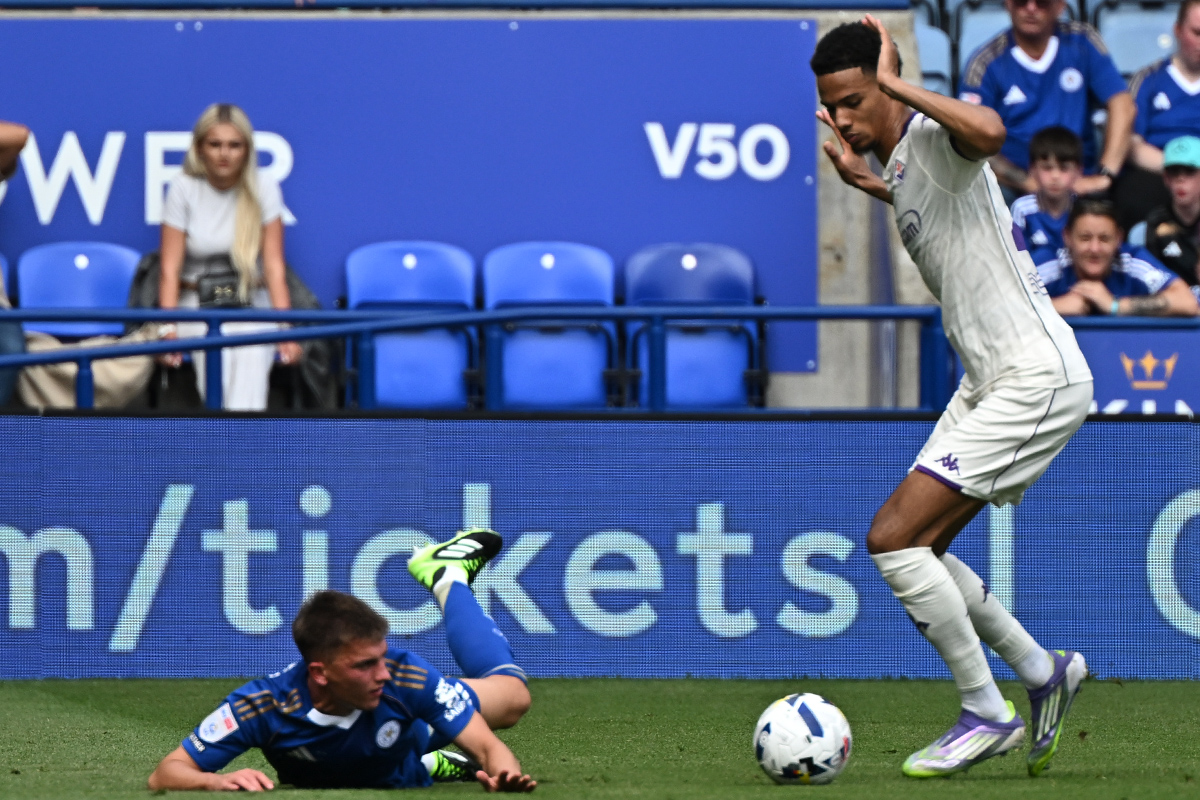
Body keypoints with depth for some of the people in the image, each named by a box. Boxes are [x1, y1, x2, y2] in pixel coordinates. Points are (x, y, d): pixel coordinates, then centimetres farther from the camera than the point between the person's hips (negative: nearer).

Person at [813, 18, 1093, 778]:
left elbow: (988, 131, -42)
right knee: (915, 550, 12)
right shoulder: (899, 161, 13)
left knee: (893, 538, -13)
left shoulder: (933, 138, -16)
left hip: (1036, 379, -10)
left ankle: (987, 713, -3)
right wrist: (868, 183, 26)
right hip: (990, 381, 10)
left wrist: (897, 85, -31)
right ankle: (1042, 671, 23)